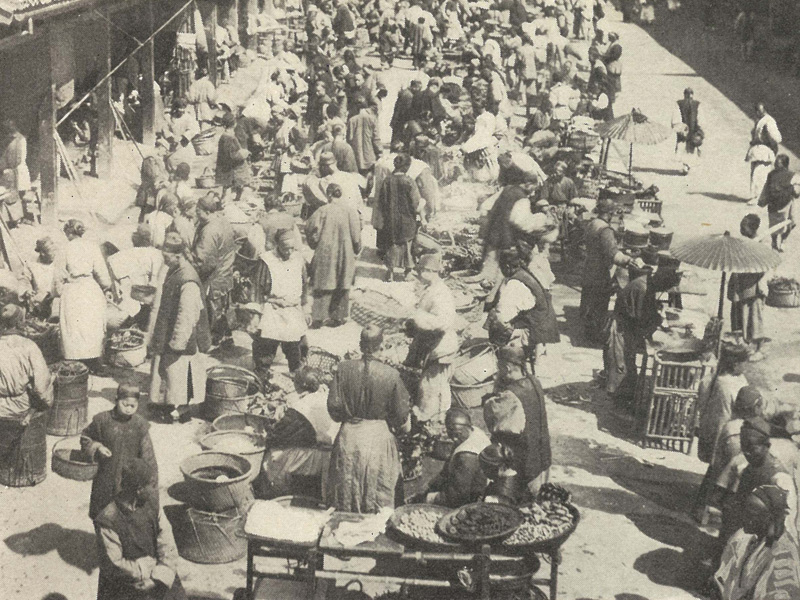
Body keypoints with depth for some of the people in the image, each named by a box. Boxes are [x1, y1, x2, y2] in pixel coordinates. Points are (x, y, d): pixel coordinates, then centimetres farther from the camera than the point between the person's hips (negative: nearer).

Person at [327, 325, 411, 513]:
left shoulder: (344, 369, -11)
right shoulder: (391, 375, -15)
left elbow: (333, 405, -6)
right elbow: (401, 415, -8)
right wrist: (403, 424, 14)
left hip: (349, 436, 2)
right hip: (379, 437, -2)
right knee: (380, 494, 13)